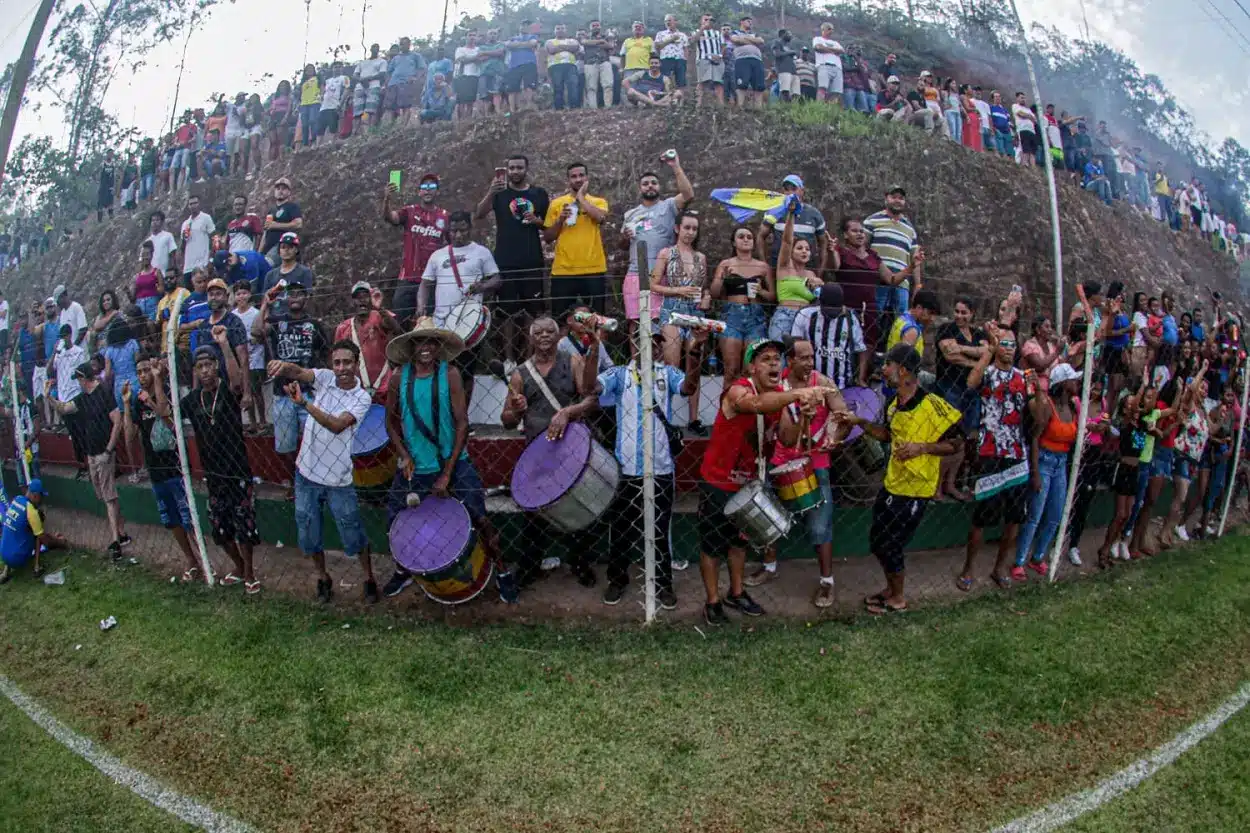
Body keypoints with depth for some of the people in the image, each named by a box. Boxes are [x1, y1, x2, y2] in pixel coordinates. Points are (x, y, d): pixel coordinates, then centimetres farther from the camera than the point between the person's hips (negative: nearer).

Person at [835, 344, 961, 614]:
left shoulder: (932, 405, -21)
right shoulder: (893, 404, 2)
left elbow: (954, 444, -14)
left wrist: (921, 447, -26)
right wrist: (860, 422, 6)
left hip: (915, 490, -7)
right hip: (891, 483, 8)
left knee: (890, 546, 2)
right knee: (877, 540, 16)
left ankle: (898, 599, 25)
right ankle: (891, 589, 37)